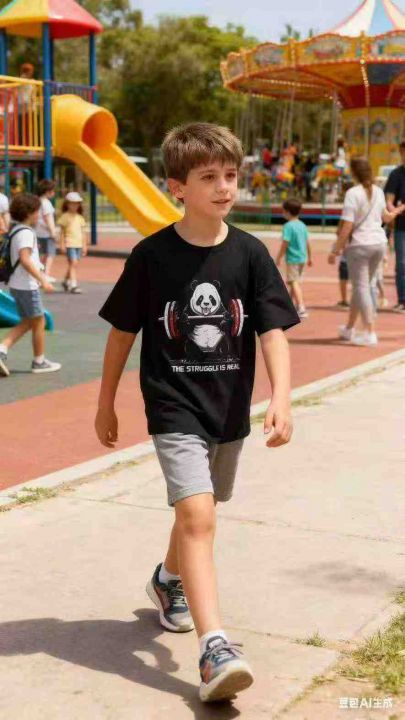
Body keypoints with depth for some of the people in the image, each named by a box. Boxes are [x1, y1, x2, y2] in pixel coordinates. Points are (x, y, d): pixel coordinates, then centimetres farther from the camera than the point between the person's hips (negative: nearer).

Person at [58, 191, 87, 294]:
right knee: (73, 263, -15)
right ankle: (73, 285, -18)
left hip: (79, 244, 5)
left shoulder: (80, 217, 13)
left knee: (73, 264, 11)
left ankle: (66, 281, 29)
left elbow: (82, 232, 15)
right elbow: (62, 232, 0)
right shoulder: (65, 216, -1)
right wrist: (62, 244, -6)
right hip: (69, 244, -5)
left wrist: (84, 245, 13)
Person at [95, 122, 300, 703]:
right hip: (173, 408, -4)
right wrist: (106, 405, 8)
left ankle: (170, 580, 51)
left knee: (198, 509, 21)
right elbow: (122, 332, 2)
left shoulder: (250, 254, -4)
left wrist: (281, 399, -21)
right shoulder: (152, 255, -8)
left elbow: (274, 332, -7)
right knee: (196, 514, -19)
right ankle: (215, 649, -22)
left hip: (229, 409, 4)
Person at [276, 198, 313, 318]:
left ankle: (302, 308, -21)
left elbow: (285, 244, -16)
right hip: (302, 258, 8)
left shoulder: (288, 226, -13)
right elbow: (308, 243, 13)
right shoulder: (302, 225, 10)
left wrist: (278, 258, -9)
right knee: (294, 281, 22)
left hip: (293, 258, -8)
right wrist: (309, 257, 22)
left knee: (294, 282, -10)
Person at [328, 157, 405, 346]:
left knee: (361, 288, -2)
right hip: (379, 243, 7)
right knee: (361, 286, 17)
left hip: (359, 244, -7)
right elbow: (386, 217, 25)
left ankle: (370, 333, -9)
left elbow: (347, 227, -18)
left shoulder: (353, 193, -14)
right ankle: (349, 329, 30)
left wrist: (335, 250, -13)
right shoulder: (378, 191, 7)